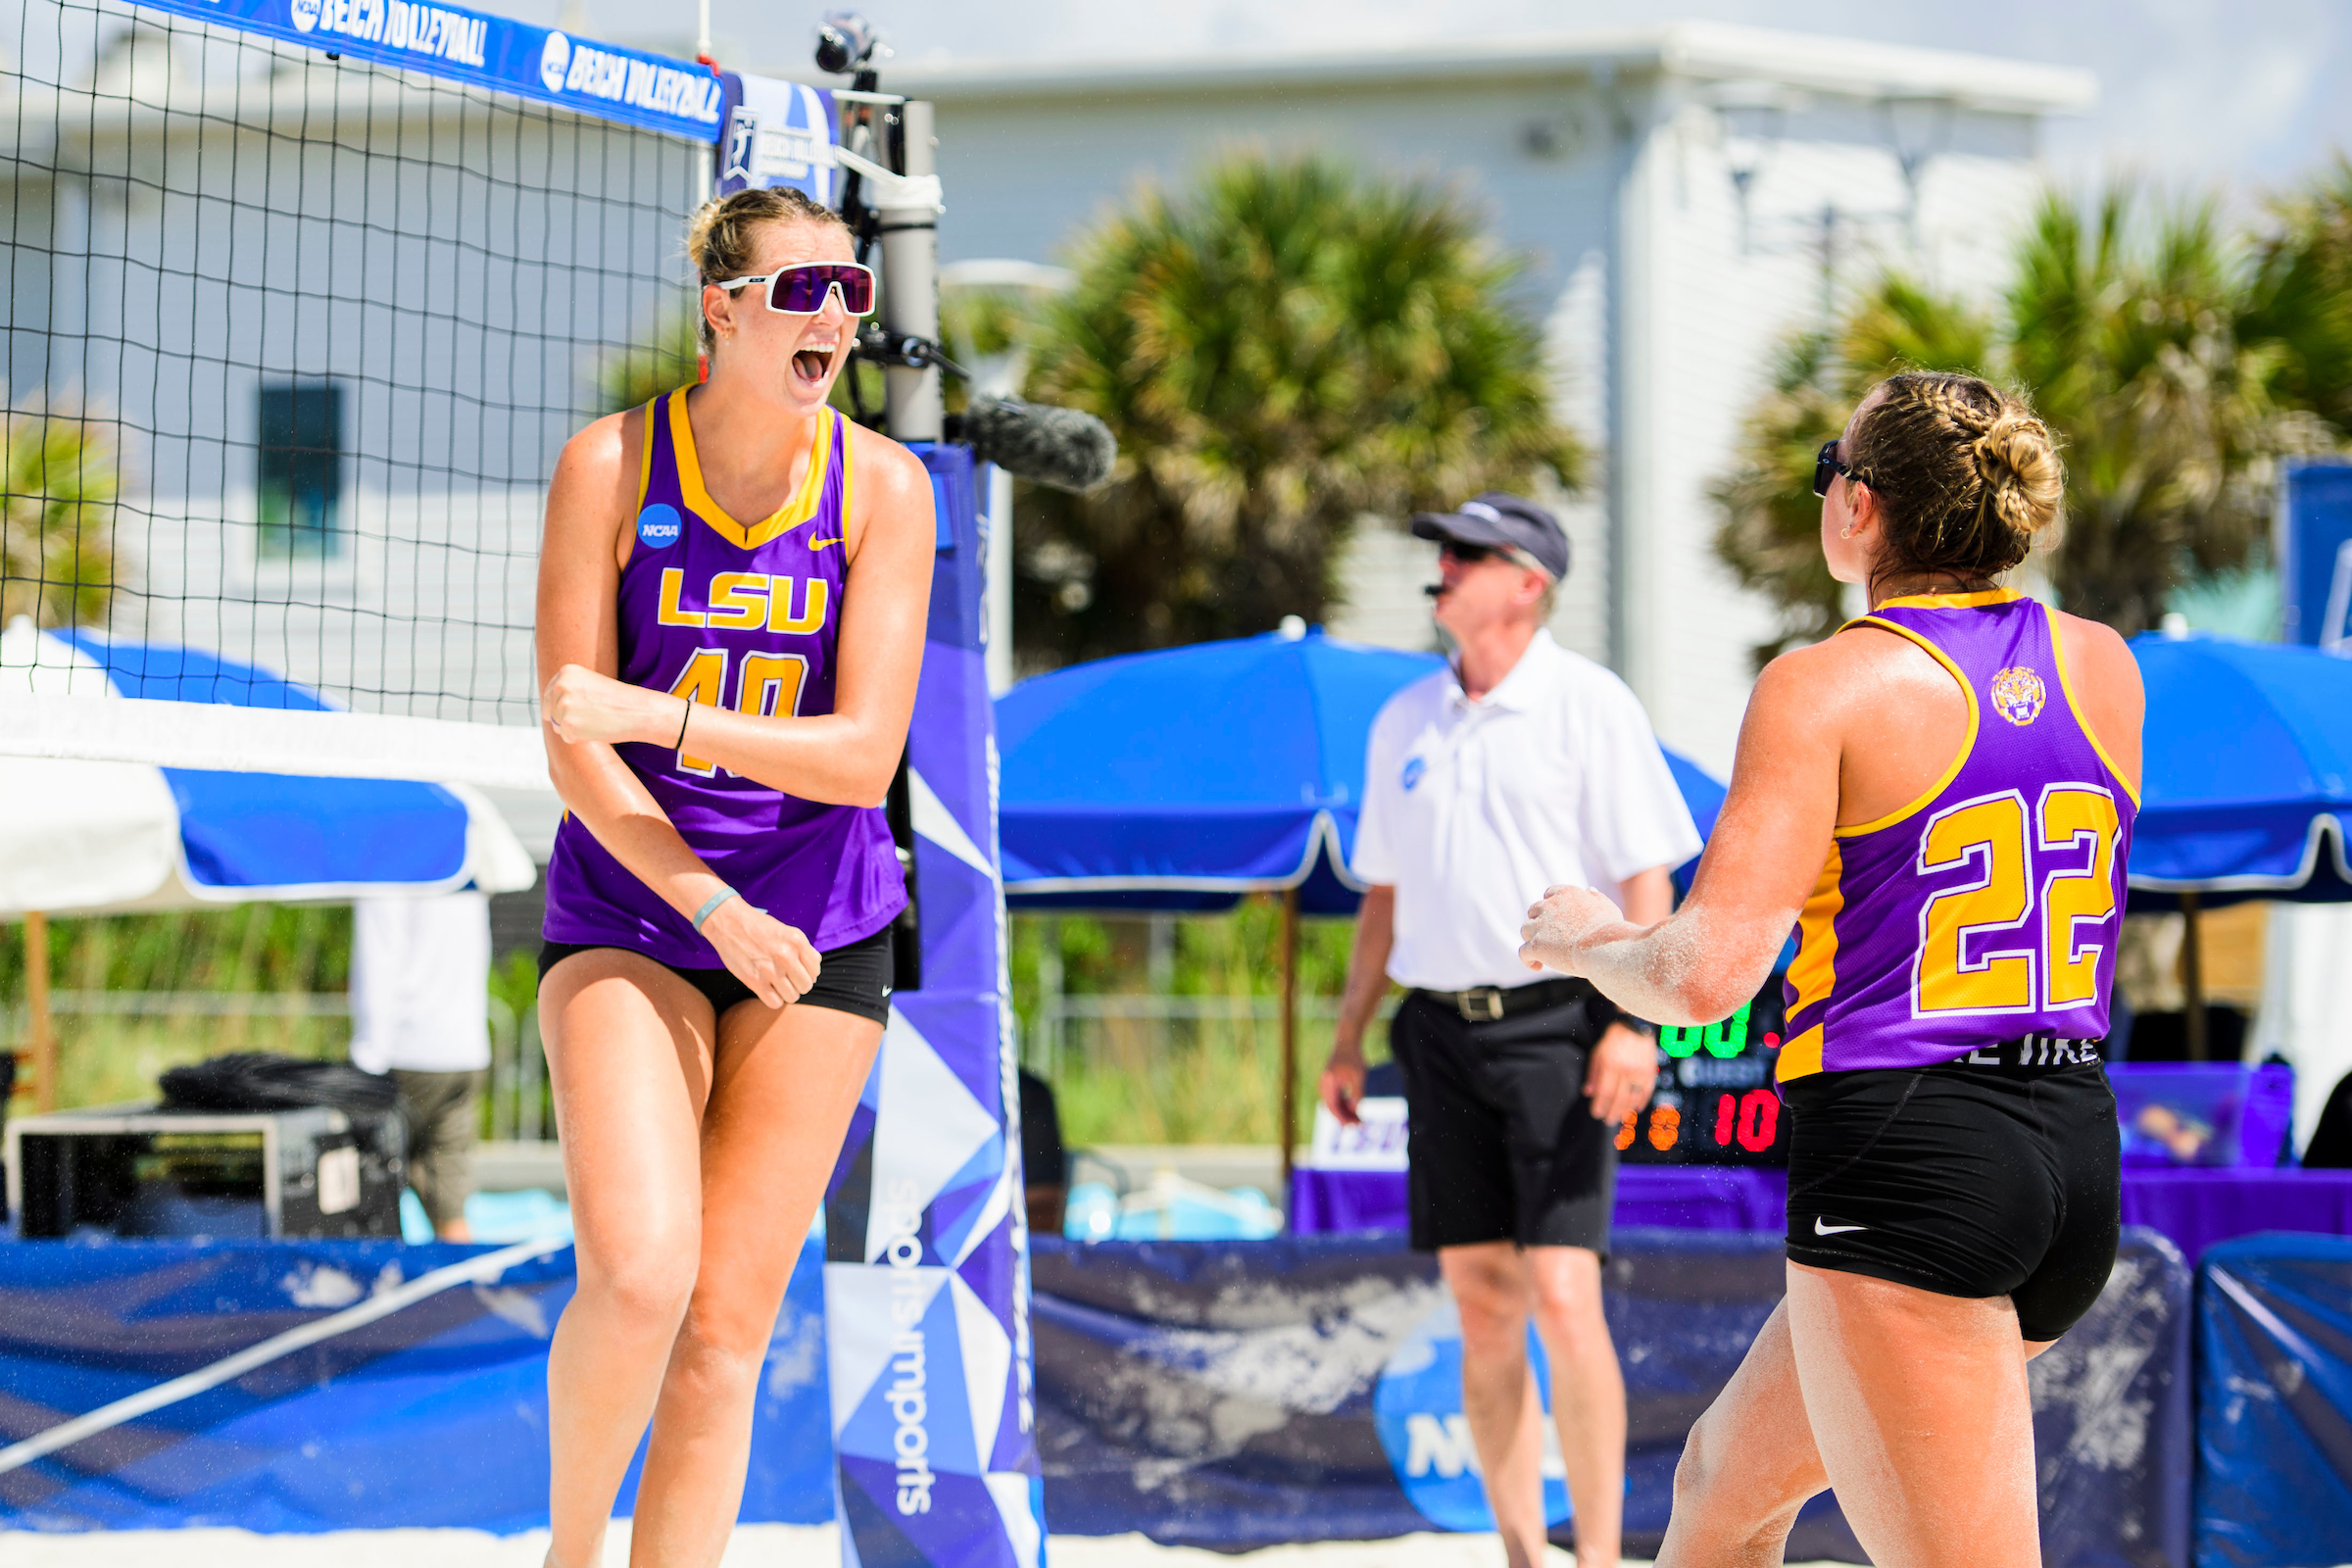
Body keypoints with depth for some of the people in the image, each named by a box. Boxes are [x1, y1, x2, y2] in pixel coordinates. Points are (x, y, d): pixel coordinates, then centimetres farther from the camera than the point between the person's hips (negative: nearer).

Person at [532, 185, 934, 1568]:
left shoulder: (882, 486, -2)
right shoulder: (612, 466, -6)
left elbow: (865, 754, -9)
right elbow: (576, 751, -7)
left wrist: (652, 714, -19)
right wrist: (715, 907, -17)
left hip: (819, 936, 2)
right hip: (631, 910, -2)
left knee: (727, 1331, 0)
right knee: (638, 1273, -20)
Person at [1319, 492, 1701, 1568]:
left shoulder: (1589, 706, -3)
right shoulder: (1405, 722, 14)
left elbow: (1646, 876, -6)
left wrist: (1635, 1021, -17)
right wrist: (1349, 1035, 16)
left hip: (1557, 1025, -5)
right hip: (1444, 1032, 5)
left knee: (1563, 1296, -13)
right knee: (1481, 1305, 4)